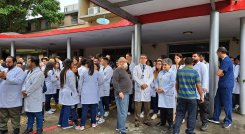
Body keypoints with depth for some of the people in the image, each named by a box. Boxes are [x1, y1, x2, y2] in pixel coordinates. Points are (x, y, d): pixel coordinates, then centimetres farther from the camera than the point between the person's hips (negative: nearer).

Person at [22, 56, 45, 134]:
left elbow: (34, 86, -19)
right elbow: (25, 82, 11)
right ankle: (29, 127, 32)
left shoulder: (39, 73, -15)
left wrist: (26, 92, -11)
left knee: (38, 114, 3)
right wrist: (23, 90, -6)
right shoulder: (29, 72, 15)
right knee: (29, 113, 18)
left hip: (35, 97, -8)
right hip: (28, 97, 8)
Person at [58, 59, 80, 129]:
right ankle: (65, 124, 7)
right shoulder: (70, 72, -16)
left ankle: (60, 122, 25)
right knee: (67, 108, 0)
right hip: (69, 92, -9)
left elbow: (61, 82, 14)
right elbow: (72, 84, -16)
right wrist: (75, 92, -6)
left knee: (63, 107, 16)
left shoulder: (62, 72, 10)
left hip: (63, 91, 9)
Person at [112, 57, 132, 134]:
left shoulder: (124, 70, 18)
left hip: (126, 93, 10)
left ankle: (119, 126, 28)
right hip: (121, 94, -9)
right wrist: (119, 92, -23)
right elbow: (114, 82, -20)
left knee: (121, 112, 16)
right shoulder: (117, 70, -11)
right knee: (123, 112, -7)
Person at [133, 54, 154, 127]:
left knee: (147, 106, 7)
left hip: (147, 88, 2)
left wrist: (147, 84, -14)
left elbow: (151, 77, 2)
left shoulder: (149, 68, 12)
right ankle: (137, 121, 10)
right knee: (138, 106, 0)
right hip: (139, 88, -2)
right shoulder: (136, 67, 7)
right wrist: (141, 84, -15)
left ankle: (146, 120, 20)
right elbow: (134, 77, -5)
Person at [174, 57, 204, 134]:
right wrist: (201, 96, 4)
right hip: (192, 97, -2)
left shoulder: (179, 71, 1)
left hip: (181, 96, 3)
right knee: (191, 116, 11)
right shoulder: (195, 72, -8)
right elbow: (198, 86, -7)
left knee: (179, 114, 11)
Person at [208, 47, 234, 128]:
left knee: (227, 103, 3)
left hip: (227, 85, -10)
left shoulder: (226, 60, -19)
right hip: (222, 84, 10)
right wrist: (222, 73, -3)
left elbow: (218, 73, -20)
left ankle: (228, 121, 18)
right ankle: (215, 119, 24)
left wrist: (221, 73, -1)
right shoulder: (224, 60, 13)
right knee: (217, 101, 14)